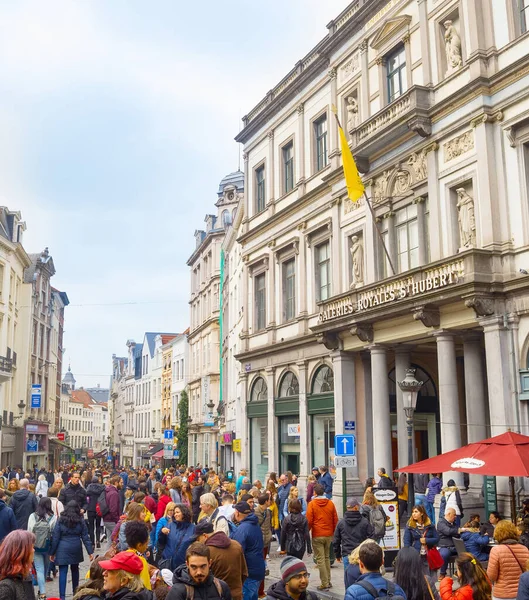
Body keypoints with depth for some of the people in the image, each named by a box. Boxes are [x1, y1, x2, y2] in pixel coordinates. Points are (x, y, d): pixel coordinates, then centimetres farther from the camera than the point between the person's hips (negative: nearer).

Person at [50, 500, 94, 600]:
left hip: (63, 549, -2)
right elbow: (85, 537, 0)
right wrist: (90, 551, 2)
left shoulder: (61, 520, -3)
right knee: (75, 570, 19)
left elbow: (55, 537, -3)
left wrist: (52, 552, 3)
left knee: (63, 572, -2)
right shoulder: (80, 521, 1)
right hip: (76, 548, 3)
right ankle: (75, 592, 32)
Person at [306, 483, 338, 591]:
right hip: (329, 535, 4)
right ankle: (328, 581, 19)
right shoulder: (330, 503, 3)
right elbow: (335, 520, 6)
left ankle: (325, 583, -1)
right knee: (327, 558, 17)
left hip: (317, 536, -4)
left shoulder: (312, 504, -7)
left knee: (320, 559, 0)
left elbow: (309, 520, -8)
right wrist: (334, 533, 18)